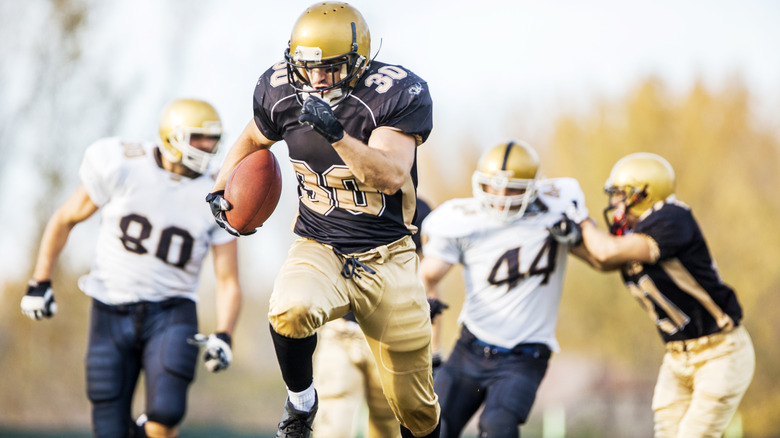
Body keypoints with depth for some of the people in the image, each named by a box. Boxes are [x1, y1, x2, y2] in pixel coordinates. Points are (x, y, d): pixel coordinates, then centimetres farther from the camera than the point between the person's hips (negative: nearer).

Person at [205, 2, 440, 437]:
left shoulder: (398, 94, -17)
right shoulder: (281, 92, -5)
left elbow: (391, 177, -28)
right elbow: (253, 140, 18)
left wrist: (336, 133, -39)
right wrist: (221, 190, 15)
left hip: (387, 258, -1)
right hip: (319, 249, 1)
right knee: (290, 312, -34)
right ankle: (301, 399, -5)